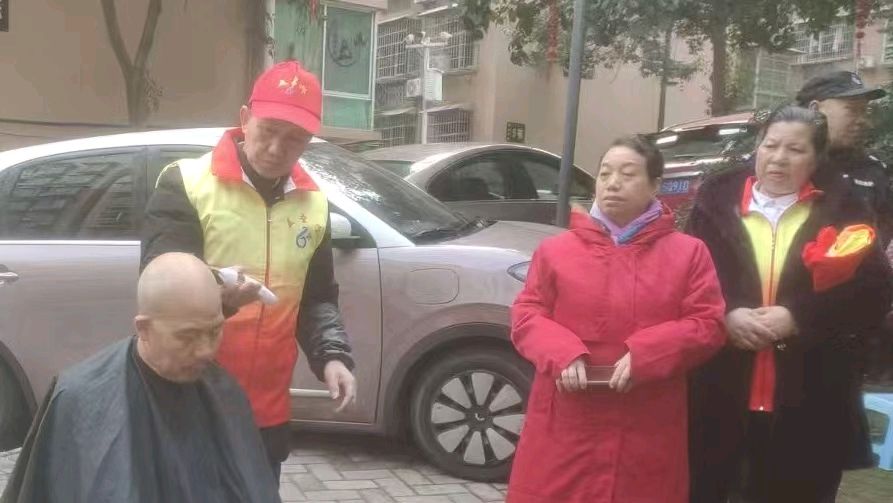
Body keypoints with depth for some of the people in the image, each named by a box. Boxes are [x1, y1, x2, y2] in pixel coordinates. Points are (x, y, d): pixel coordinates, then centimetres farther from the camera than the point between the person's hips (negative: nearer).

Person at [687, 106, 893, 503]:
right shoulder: (717, 202, 6)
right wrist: (726, 314, -14)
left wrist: (798, 318, -14)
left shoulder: (842, 212, 5)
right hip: (720, 392, 1)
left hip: (806, 401, 0)